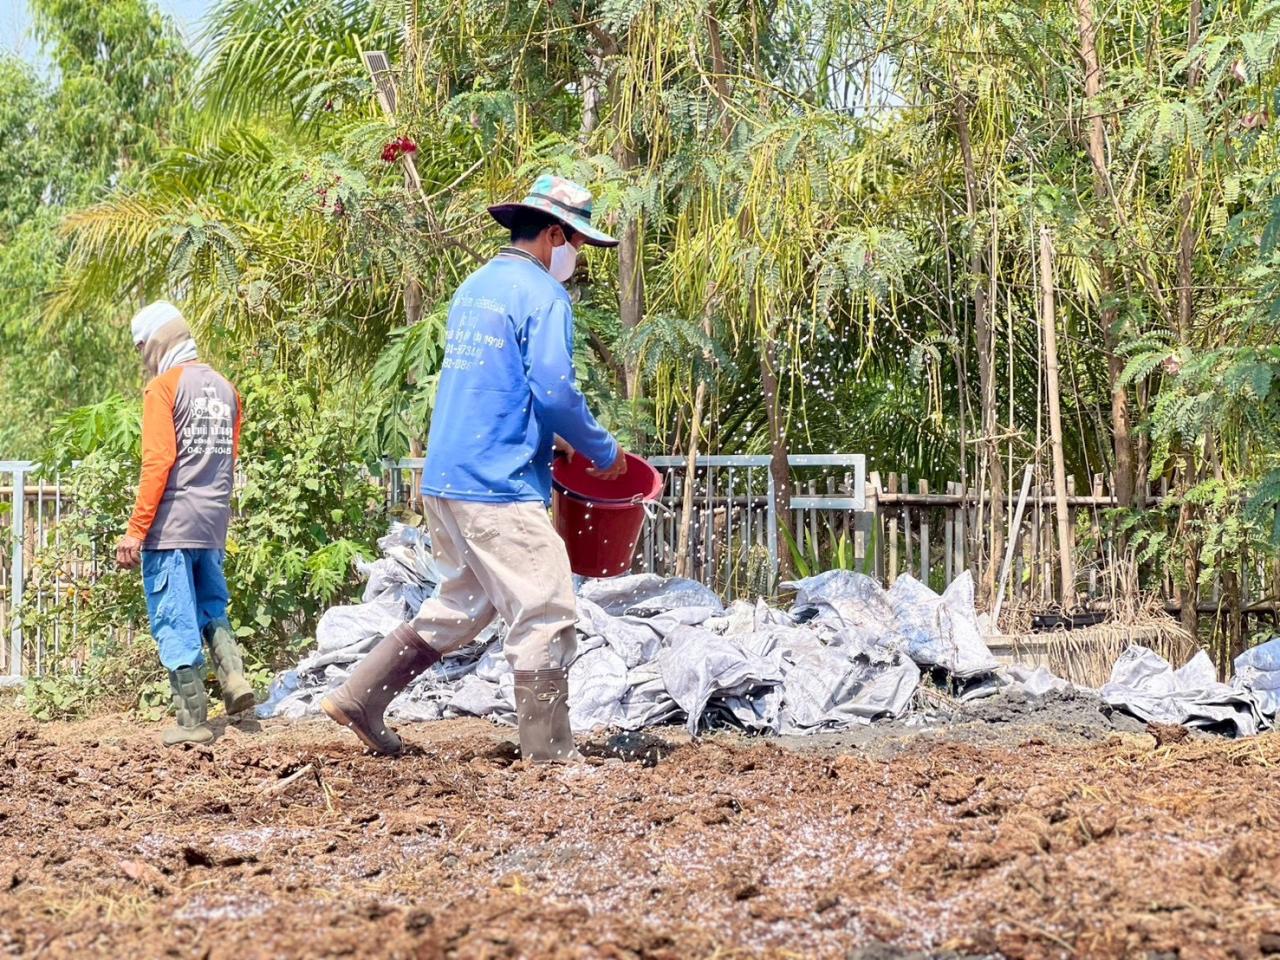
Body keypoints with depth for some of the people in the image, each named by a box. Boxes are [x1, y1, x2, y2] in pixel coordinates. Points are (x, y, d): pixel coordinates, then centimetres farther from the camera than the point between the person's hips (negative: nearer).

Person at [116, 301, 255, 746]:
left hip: (170, 525, -7)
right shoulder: (225, 389, 14)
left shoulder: (164, 387, -8)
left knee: (175, 622, -2)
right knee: (211, 607, 20)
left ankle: (193, 721, -3)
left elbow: (157, 461, -14)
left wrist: (135, 530, -13)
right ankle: (234, 675, -2)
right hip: (213, 526, 7)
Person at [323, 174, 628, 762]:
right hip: (500, 487, -9)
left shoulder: (475, 287, 17)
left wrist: (547, 437, 25)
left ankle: (359, 698, 19)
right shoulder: (543, 296, -11)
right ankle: (549, 753, -1)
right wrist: (604, 453, -3)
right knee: (546, 616, -3)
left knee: (462, 606, 20)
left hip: (445, 480, 9)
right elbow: (556, 393, -17)